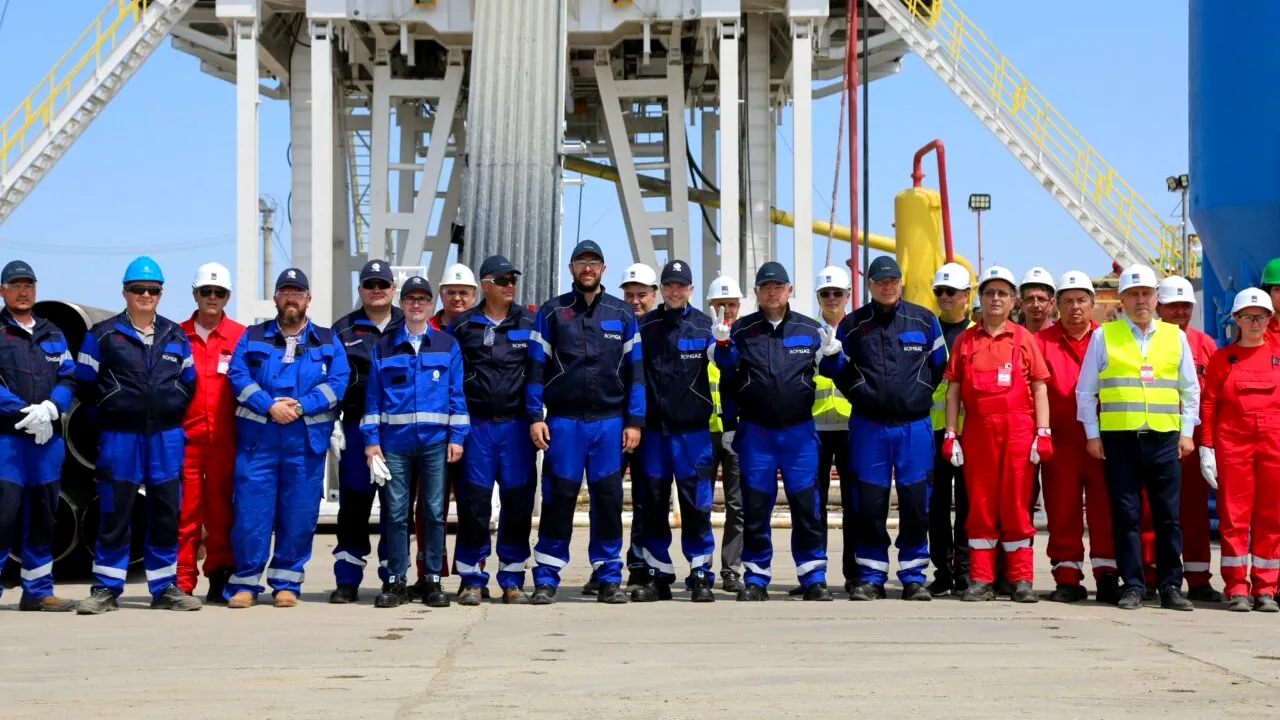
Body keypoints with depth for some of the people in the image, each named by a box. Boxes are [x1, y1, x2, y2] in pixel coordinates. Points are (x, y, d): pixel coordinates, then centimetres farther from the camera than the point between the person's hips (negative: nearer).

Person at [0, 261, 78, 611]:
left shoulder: (53, 335, 17)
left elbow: (68, 378, 9)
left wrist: (49, 409, -10)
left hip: (48, 438, 5)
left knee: (42, 517, 9)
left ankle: (37, 590, 17)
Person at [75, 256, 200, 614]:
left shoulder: (176, 336, 13)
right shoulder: (102, 335, 2)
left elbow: (188, 383, 19)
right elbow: (86, 385, 3)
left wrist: (170, 413, 9)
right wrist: (111, 414, 4)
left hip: (166, 437, 3)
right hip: (119, 437, -3)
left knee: (166, 513, 5)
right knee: (114, 514, -2)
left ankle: (165, 588, 14)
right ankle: (106, 589, 7)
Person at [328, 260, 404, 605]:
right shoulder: (343, 330, 10)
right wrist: (332, 424, -1)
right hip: (357, 427, 0)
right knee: (353, 504, 1)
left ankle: (393, 578, 10)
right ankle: (347, 580, 7)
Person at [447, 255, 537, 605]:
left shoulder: (530, 323, 7)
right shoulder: (462, 325, 5)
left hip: (517, 424, 1)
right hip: (476, 423, -1)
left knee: (518, 501, 3)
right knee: (473, 501, -1)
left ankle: (512, 580, 12)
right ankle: (472, 580, 8)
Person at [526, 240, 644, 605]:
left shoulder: (622, 314, 10)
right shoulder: (551, 312, 7)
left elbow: (635, 370, 9)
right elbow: (536, 367, 4)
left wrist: (634, 421, 2)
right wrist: (535, 417, -4)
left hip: (610, 422, 1)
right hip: (563, 421, -1)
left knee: (608, 499, 2)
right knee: (558, 497, -2)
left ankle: (609, 578, 12)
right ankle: (546, 578, 6)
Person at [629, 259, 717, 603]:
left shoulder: (705, 326, 4)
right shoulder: (644, 325, 7)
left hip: (692, 429, -2)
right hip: (652, 428, 2)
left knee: (696, 504, -1)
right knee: (652, 504, 6)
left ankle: (700, 574, 7)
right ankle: (657, 575, 16)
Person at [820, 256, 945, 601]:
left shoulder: (924, 320, 6)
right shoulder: (852, 325, 6)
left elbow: (940, 366, 15)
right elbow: (840, 373, 10)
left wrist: (918, 395, 12)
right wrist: (831, 355, -9)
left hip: (915, 426, 0)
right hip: (868, 427, 0)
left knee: (915, 502, 2)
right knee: (868, 503, 2)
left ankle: (914, 576, 12)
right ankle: (870, 577, 11)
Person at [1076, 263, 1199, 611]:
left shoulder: (1175, 336, 11)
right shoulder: (1104, 336, 6)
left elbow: (1190, 390, 16)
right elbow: (1085, 390, 8)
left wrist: (1187, 432, 8)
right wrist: (1092, 434, 2)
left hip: (1165, 438, 1)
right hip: (1119, 439, -1)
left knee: (1168, 516, 2)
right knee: (1125, 515, 1)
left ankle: (1170, 586, 9)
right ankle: (1132, 586, 8)